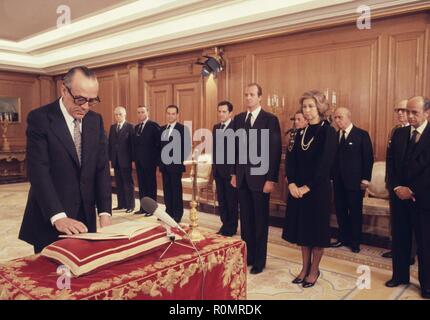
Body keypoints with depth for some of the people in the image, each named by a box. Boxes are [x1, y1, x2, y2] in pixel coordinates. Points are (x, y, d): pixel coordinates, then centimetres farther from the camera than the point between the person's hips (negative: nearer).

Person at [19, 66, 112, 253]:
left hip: (85, 218, 5)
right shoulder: (39, 118, -10)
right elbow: (39, 172, -18)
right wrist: (58, 217, -28)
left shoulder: (95, 120, 5)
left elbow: (102, 167, 1)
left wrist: (104, 212, -10)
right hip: (50, 221, -4)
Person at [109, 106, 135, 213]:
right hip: (115, 160, 6)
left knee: (128, 183, 1)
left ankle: (130, 205, 8)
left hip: (125, 159, -6)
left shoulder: (129, 127, -5)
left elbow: (132, 143, -9)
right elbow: (110, 143, 11)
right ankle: (121, 204, 19)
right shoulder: (112, 127, 13)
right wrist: (110, 157, 4)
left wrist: (132, 159, -13)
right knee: (119, 183, 11)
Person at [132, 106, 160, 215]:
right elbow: (135, 143, 15)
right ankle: (143, 207, 18)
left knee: (151, 184, 1)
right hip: (139, 161, 7)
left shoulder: (153, 126, -7)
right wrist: (135, 158, 7)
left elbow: (158, 143, -11)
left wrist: (156, 159, -13)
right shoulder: (136, 127, 15)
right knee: (141, 185, 11)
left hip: (149, 161, -7)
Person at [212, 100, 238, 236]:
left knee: (231, 200, 5)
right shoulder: (216, 127, 13)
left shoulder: (236, 127, -11)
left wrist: (235, 172, -16)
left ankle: (231, 228, 17)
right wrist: (214, 166, 12)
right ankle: (225, 225, 25)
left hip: (230, 170, -7)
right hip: (218, 170, 7)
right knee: (221, 200, 13)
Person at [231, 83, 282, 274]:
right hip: (242, 177, 5)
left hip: (260, 177, -5)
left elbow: (275, 151, -10)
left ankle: (259, 261, 20)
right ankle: (247, 256, 25)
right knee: (246, 219, 12)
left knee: (260, 220, 7)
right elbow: (236, 147, 13)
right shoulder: (238, 119, 9)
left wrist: (271, 179, -14)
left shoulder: (270, 120, -7)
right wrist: (235, 173, 10)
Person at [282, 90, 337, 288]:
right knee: (302, 229, 12)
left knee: (317, 230, 6)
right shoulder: (301, 133, 10)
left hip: (318, 189, -6)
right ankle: (305, 268, 27)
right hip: (298, 189, 6)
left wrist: (307, 187, -17)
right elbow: (291, 160, 6)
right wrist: (291, 183, -9)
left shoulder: (328, 132, -8)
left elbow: (325, 164, -15)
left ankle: (314, 270, 23)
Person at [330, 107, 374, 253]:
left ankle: (355, 241, 19)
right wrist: (331, 176, 1)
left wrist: (365, 179, -11)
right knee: (340, 211, 10)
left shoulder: (361, 134, -5)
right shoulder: (335, 135, 7)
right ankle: (343, 238, 25)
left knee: (355, 212, 6)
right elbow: (333, 157, 8)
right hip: (338, 181, 4)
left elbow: (368, 158, -6)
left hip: (355, 181, -4)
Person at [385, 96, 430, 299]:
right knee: (399, 238, 11)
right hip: (399, 195, 4)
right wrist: (396, 188, -7)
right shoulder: (398, 134, 7)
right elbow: (390, 163, 5)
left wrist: (412, 190, -15)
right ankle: (400, 275, 26)